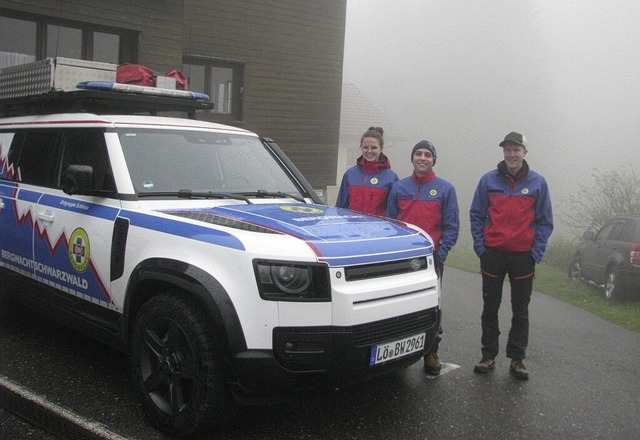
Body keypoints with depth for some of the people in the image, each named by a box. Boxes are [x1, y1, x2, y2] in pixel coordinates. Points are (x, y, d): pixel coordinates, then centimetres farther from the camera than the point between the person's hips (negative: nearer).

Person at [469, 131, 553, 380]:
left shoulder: (538, 183, 1)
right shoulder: (488, 180, 1)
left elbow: (545, 221, 3)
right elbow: (476, 216, 4)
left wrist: (536, 253, -5)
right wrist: (480, 247, -3)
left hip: (523, 256, 0)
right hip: (492, 254, 0)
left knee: (521, 311, 8)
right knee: (490, 308, 8)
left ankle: (517, 359, 18)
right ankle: (488, 356, 19)